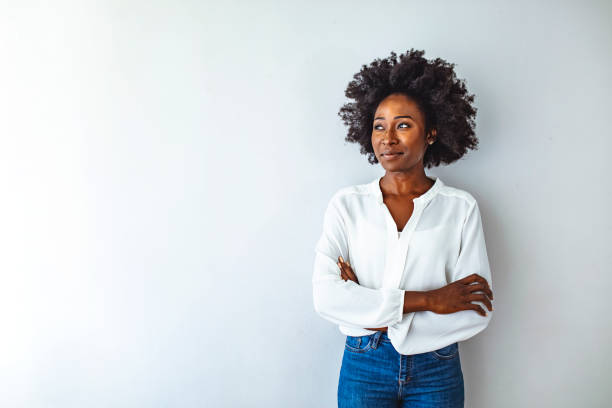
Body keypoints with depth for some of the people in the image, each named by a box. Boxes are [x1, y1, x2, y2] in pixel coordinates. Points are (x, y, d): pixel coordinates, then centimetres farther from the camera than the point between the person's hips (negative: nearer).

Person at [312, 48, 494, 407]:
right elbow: (326, 297, -16)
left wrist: (374, 314, -16)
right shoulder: (347, 203, -5)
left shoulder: (461, 207, -5)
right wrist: (426, 300, -19)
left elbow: (476, 313, -11)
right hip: (363, 365, 0)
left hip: (437, 370, 1)